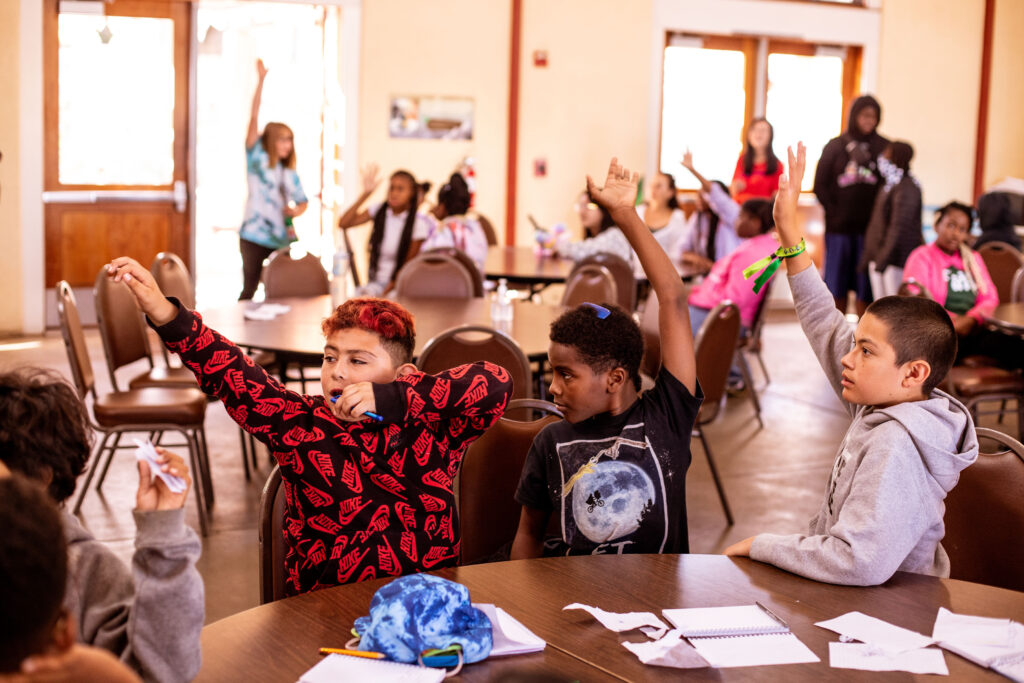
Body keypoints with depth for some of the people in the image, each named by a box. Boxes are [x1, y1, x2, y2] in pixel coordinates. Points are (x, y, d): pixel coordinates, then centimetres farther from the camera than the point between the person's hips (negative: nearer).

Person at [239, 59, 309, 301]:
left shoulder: (290, 174, 13)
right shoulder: (257, 159, 0)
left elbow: (303, 202, 20)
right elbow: (253, 119, -8)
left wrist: (295, 211, -6)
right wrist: (261, 81, -15)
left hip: (283, 239, 4)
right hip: (255, 237, -4)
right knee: (249, 289, 0)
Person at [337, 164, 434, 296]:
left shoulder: (418, 224, -8)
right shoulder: (378, 211, 4)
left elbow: (407, 266, -6)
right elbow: (343, 223, -6)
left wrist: (385, 294, -13)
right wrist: (366, 193, -10)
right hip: (376, 282, 3)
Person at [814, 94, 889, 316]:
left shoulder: (884, 147, 5)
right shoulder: (835, 146, 7)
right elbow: (820, 185, 6)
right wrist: (833, 212, -3)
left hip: (869, 226, -1)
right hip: (839, 226, 1)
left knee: (865, 287, 0)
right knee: (836, 283, 5)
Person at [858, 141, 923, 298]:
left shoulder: (907, 188, -13)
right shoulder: (888, 186, 16)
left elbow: (899, 227, -19)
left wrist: (884, 258, -21)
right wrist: (866, 257, 19)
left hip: (897, 256, -9)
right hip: (877, 257, 9)